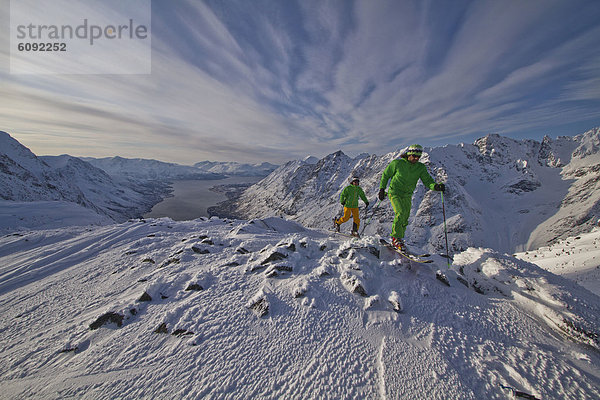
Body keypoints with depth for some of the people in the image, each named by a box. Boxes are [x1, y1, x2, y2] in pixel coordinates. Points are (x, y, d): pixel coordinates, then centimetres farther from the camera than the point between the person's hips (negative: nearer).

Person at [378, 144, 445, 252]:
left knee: (405, 219, 3)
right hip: (395, 192, -4)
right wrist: (382, 189, -2)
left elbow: (427, 181, -3)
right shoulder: (397, 163, -8)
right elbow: (385, 175, 1)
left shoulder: (421, 167, 2)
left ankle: (399, 239, 19)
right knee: (400, 213, -21)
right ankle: (396, 237, -7)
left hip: (407, 195, 5)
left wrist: (436, 186, -25)